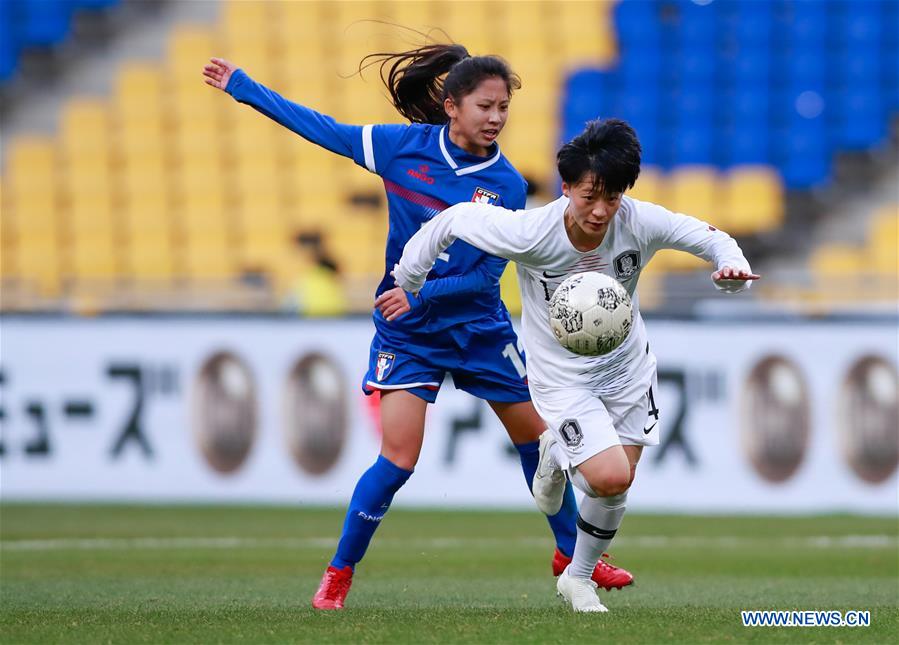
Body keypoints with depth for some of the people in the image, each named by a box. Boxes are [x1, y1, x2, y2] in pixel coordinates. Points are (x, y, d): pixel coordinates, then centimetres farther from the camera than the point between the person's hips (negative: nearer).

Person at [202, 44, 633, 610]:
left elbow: (487, 276, -12)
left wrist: (422, 294, -26)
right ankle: (339, 574, 3)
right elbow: (322, 129, -2)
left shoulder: (506, 185, -9)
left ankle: (571, 552, 30)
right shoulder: (404, 145, -9)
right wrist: (241, 85, -1)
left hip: (479, 326, 2)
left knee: (540, 437, 9)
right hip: (407, 332, -2)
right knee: (398, 461, -13)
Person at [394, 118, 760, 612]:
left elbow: (708, 237, -11)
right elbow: (454, 220, -16)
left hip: (627, 365, 4)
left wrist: (731, 265, -34)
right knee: (611, 477, -20)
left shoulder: (640, 223, -22)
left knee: (616, 489, 8)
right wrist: (407, 281, -5)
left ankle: (579, 578, 34)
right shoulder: (529, 234, -29)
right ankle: (558, 454, 15)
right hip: (562, 377, -4)